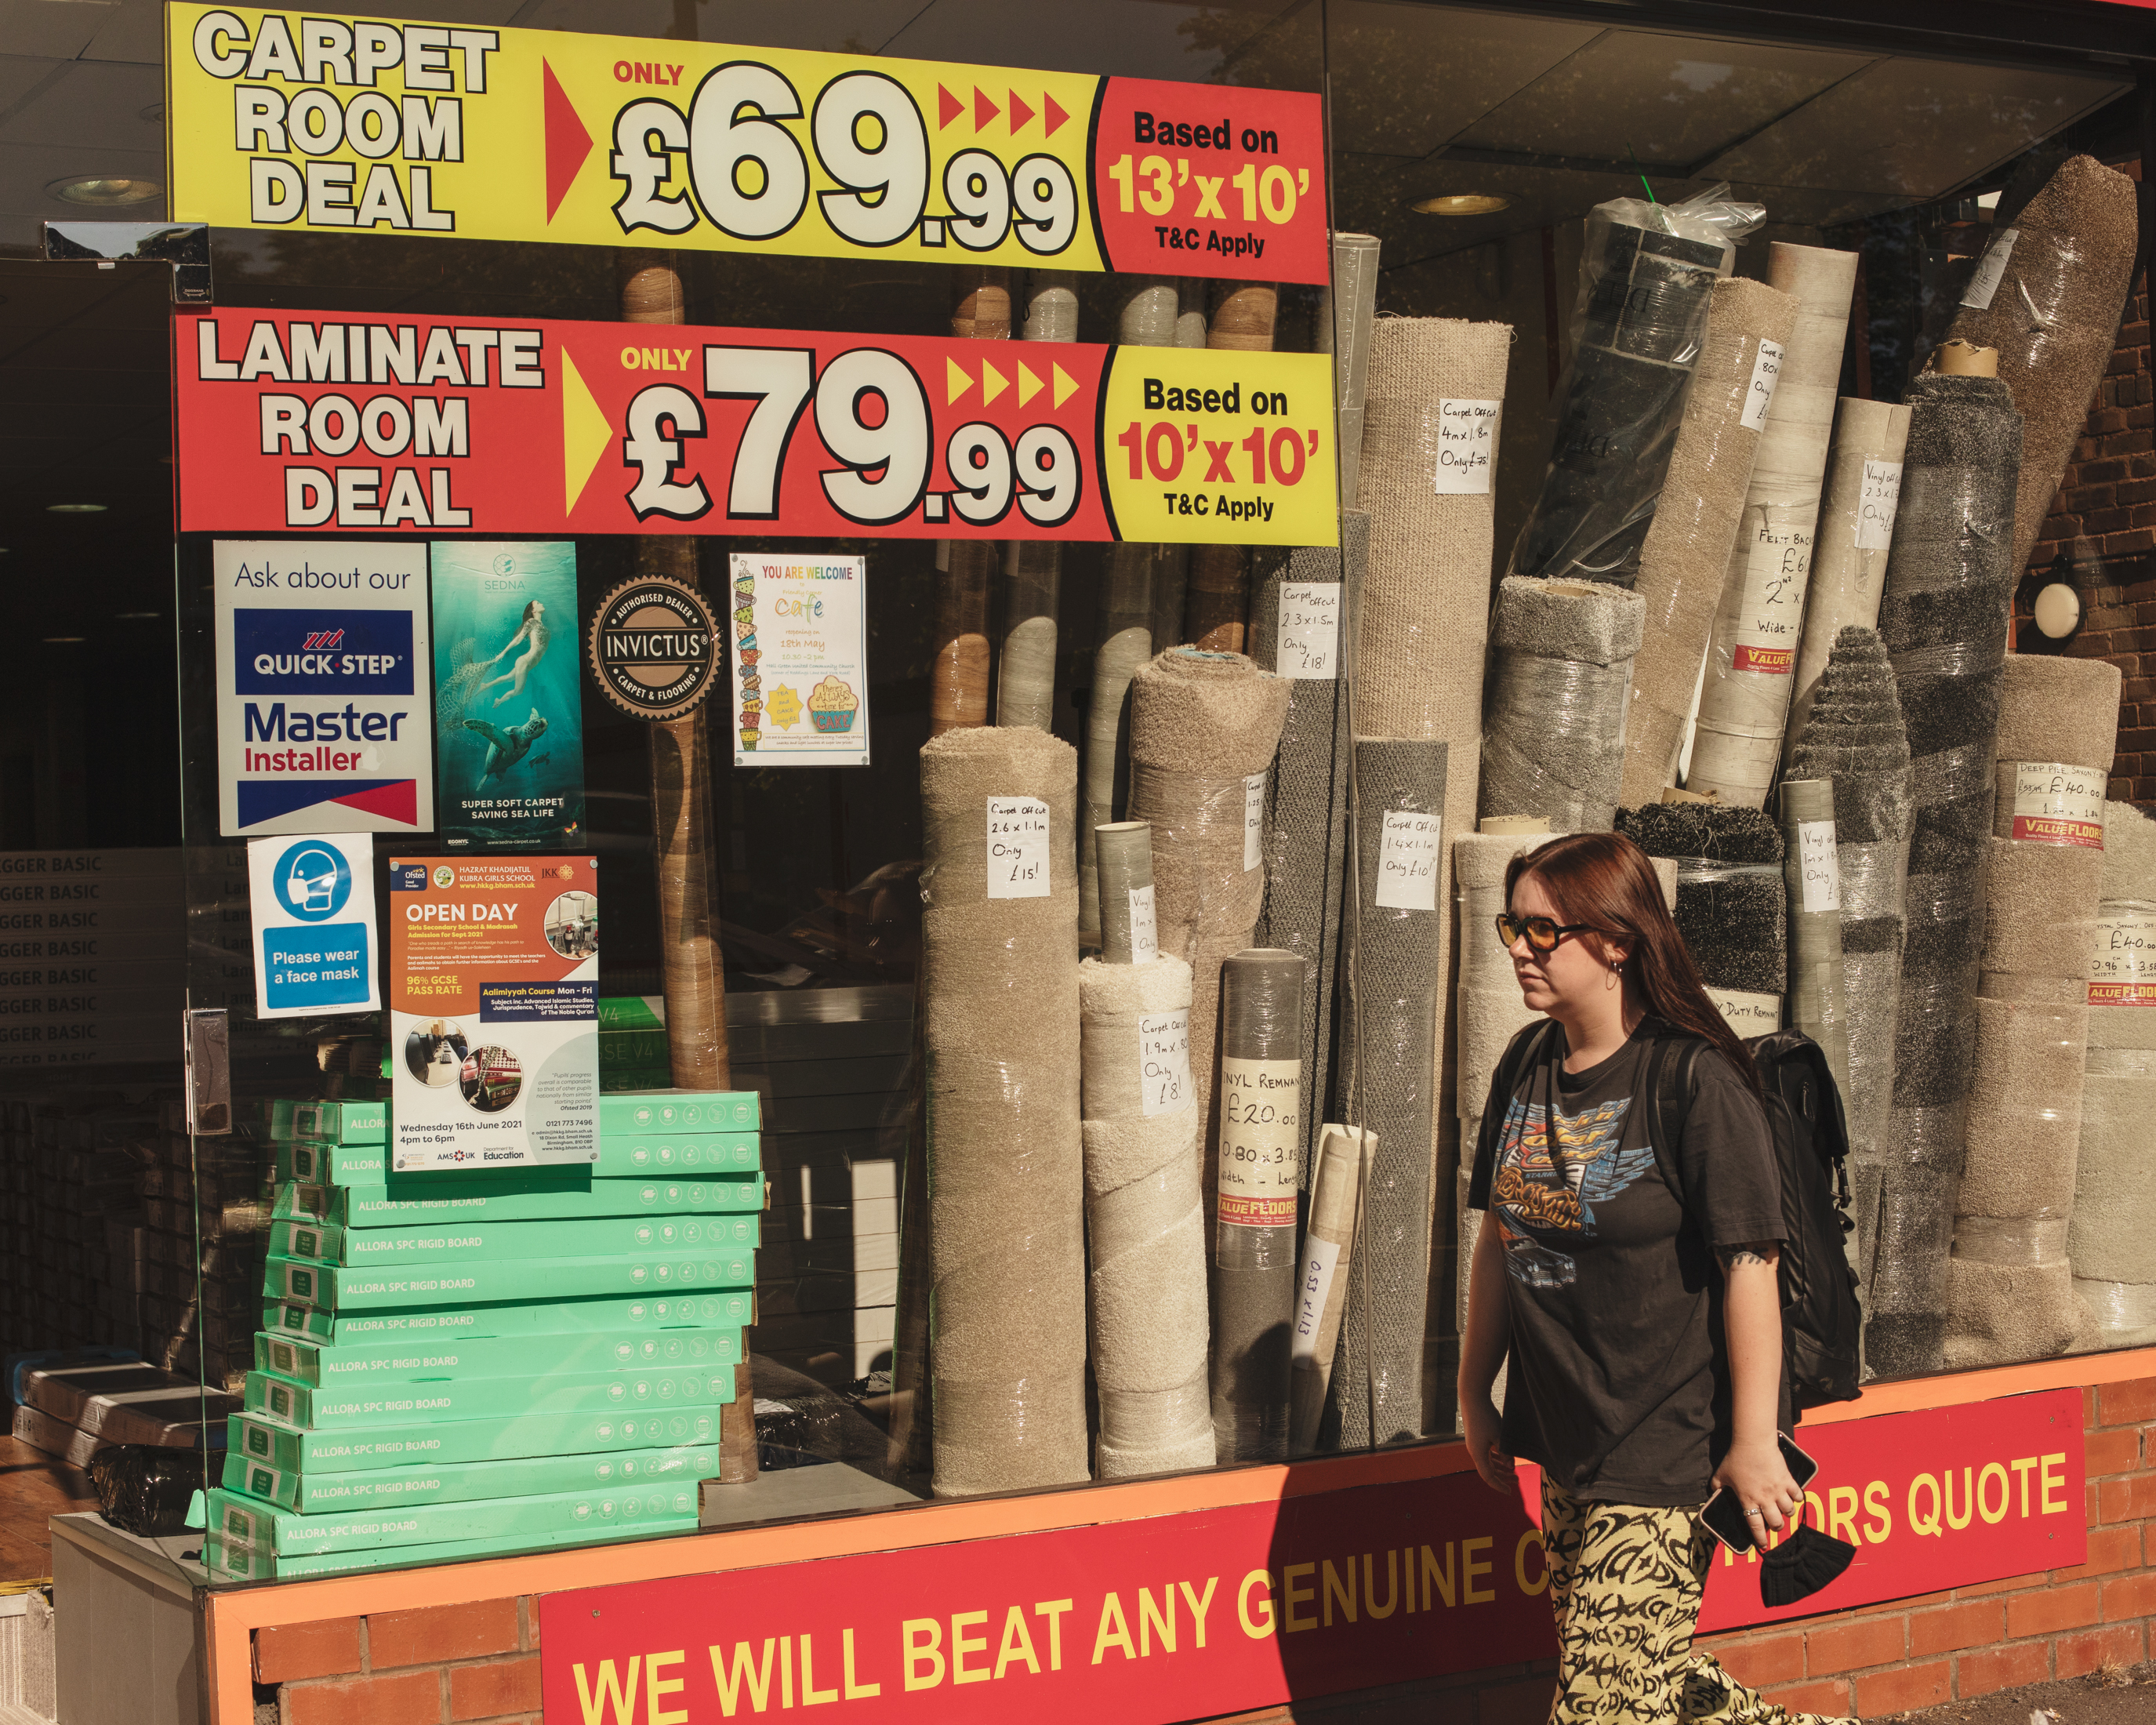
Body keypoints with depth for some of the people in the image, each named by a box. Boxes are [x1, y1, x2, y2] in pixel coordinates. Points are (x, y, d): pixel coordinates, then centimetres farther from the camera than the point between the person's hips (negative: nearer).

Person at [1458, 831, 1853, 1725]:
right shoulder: (1525, 1068, 5)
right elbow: (1498, 1239, 14)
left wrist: (1754, 1442, -18)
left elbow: (1750, 1265, -17)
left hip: (1668, 1445, -7)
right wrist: (1474, 1392, 17)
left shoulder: (1698, 1081, -16)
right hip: (1563, 1438, 8)